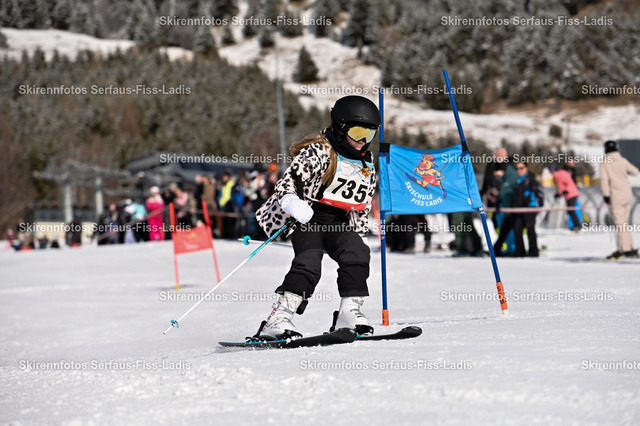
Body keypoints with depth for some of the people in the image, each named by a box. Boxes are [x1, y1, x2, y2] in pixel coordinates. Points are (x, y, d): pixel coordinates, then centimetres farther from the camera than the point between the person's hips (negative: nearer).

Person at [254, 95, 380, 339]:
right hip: (308, 218, -6)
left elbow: (362, 209, 24)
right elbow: (288, 180, -13)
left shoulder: (367, 167, 15)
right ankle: (278, 319, -28)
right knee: (308, 263, -25)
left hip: (339, 224, 6)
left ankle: (350, 313, -13)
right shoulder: (318, 152, -7)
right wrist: (292, 202, -32)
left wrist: (358, 236, 17)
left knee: (357, 254, -19)